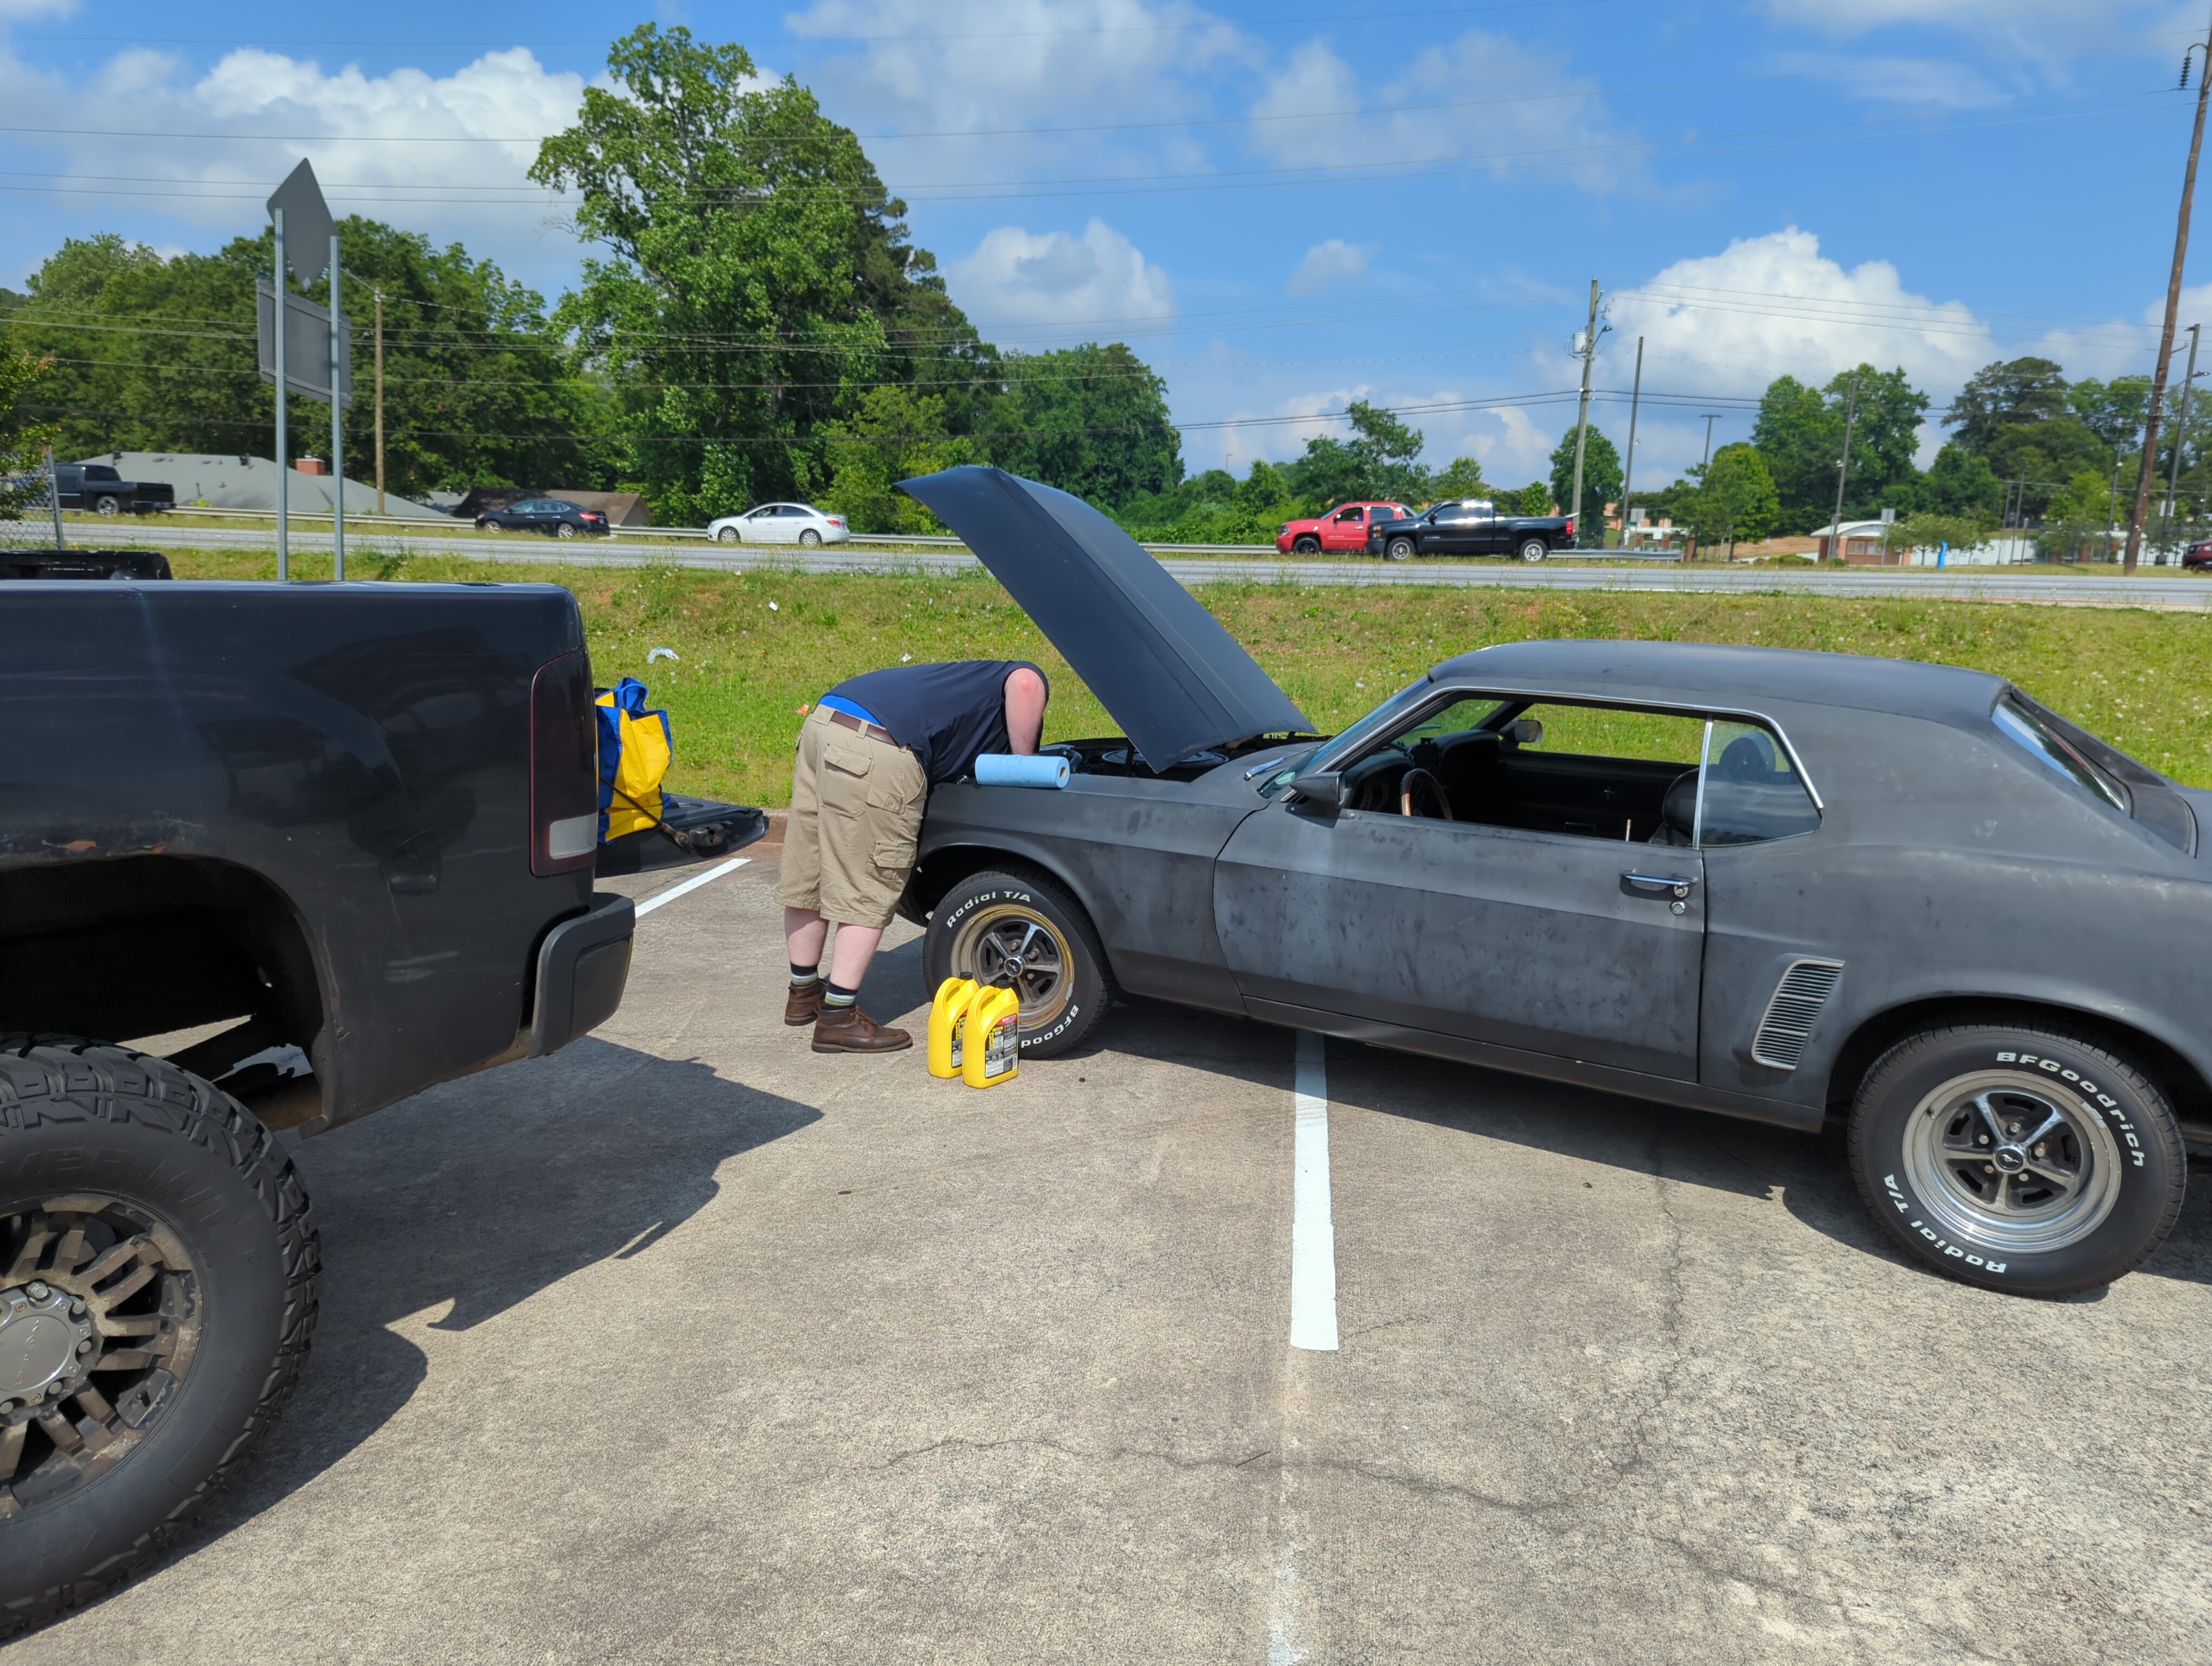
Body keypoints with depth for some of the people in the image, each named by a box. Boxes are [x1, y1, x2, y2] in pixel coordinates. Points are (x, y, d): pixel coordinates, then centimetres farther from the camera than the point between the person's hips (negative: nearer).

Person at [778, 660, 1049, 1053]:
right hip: (877, 746, -9)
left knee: (809, 873, 18)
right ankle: (839, 1019, 4)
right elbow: (1025, 684, -13)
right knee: (869, 891, 0)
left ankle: (804, 993, 34)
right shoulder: (1027, 678, 11)